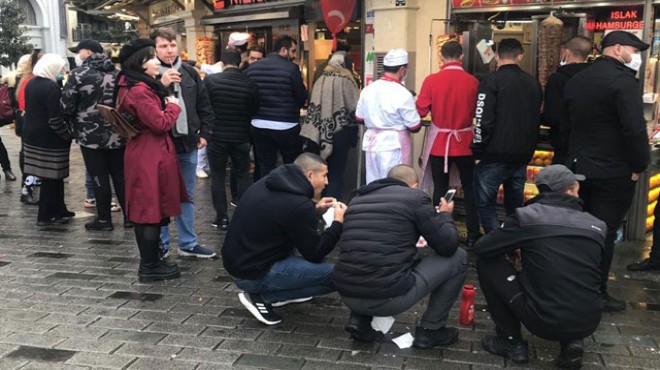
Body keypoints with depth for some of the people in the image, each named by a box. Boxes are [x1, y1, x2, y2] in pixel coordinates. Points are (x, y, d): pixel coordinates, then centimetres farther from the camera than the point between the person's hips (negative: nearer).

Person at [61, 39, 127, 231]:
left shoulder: (79, 74, -9)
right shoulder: (117, 74, 6)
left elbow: (66, 106, -8)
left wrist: (74, 123, 11)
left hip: (91, 135, -4)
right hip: (117, 134, 5)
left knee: (99, 178, 3)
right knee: (121, 176, 12)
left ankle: (104, 219, 11)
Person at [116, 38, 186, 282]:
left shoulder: (135, 86, 13)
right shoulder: (140, 90, -20)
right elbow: (160, 123, -21)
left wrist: (161, 94, 10)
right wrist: (173, 106, -5)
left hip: (144, 154, 11)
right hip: (150, 156, -11)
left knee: (147, 211, 15)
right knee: (151, 211, -3)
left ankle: (151, 261, 25)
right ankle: (150, 267, 6)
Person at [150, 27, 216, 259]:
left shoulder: (190, 72, 7)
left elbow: (204, 105, 14)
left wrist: (204, 133, 8)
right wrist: (160, 85, -25)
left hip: (187, 144, 5)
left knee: (187, 196, 15)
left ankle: (188, 243, 26)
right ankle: (161, 244, 19)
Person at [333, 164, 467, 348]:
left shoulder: (357, 199, 18)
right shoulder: (415, 197, 2)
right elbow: (448, 246, 5)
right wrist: (445, 215, 25)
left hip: (347, 296, 6)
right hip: (389, 297, -6)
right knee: (458, 257, 13)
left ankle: (360, 320, 20)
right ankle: (430, 330, 19)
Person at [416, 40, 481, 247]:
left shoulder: (431, 80, -11)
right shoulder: (472, 81, -9)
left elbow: (421, 111, -7)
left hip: (439, 142, 0)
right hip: (464, 142, 0)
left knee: (440, 189, 10)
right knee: (469, 188, 11)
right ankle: (473, 234, 15)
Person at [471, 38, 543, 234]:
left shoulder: (491, 81, -10)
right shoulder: (534, 83, 8)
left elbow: (483, 121, -16)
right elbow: (537, 119, 16)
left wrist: (478, 152, -7)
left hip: (494, 156, -5)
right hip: (522, 157, 6)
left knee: (485, 203, 5)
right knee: (515, 204, 17)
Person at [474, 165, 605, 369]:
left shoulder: (528, 215, -7)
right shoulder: (598, 226, 6)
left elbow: (481, 248, 0)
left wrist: (514, 249, 21)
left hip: (545, 321, -5)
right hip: (589, 323, 5)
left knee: (488, 261, 9)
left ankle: (511, 342, 14)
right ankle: (572, 342, 13)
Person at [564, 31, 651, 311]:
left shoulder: (575, 80, 9)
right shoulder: (622, 80, -16)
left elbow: (565, 122, 16)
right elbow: (635, 129, -22)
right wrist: (639, 165, -11)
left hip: (578, 166, 8)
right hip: (613, 172, -7)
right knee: (603, 234, 1)